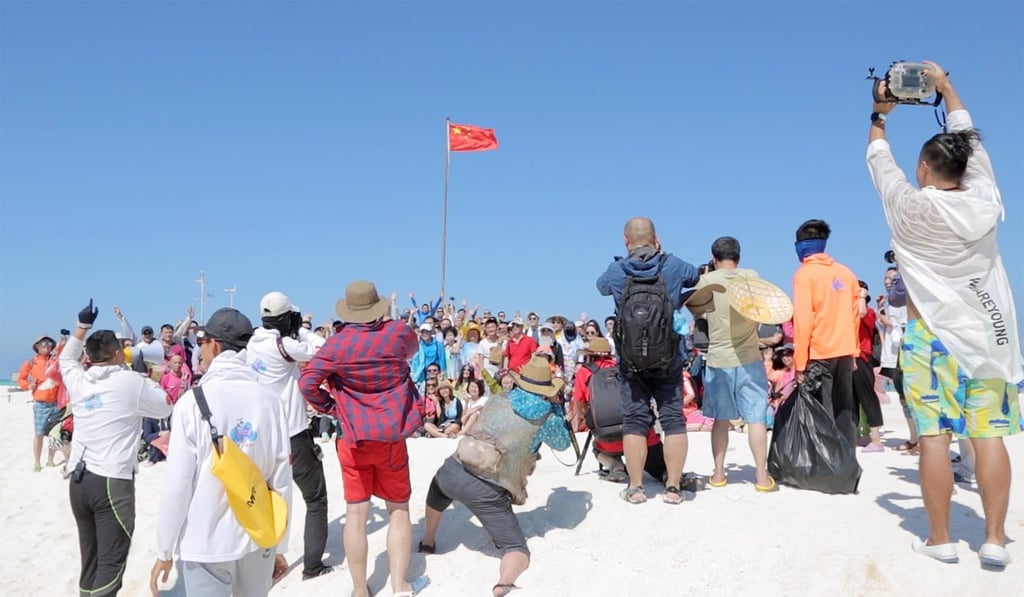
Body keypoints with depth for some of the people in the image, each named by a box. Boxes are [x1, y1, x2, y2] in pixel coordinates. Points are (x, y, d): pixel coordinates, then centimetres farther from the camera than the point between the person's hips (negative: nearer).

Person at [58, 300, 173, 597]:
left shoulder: (78, 381, 7)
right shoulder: (132, 382, -8)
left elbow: (66, 358, 30)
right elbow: (165, 408, 7)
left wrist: (82, 326, 32)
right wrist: (151, 384, 22)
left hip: (78, 480, 6)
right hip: (112, 481, -6)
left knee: (90, 560, 14)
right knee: (110, 564, -5)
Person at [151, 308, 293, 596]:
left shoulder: (193, 401, -11)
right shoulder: (269, 398, -6)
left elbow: (177, 484, -11)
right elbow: (282, 478, -4)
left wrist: (164, 551, 1)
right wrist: (280, 545, 7)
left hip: (206, 542, -2)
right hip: (258, 538, 2)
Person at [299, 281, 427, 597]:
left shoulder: (336, 343, -9)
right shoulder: (398, 333, -4)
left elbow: (307, 383, -15)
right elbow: (412, 348, 20)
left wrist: (331, 408, -1)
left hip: (353, 437, -1)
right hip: (391, 434, 1)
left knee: (356, 515, 7)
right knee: (398, 509, 14)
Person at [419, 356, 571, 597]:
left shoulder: (496, 400, 13)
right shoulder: (548, 419, 2)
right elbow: (563, 444, 22)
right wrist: (556, 407, 29)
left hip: (453, 471, 4)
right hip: (488, 492, -4)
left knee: (439, 487, 40)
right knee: (517, 549, 2)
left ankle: (428, 540, 51)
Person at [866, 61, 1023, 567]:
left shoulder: (911, 208, -8)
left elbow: (879, 160, 9)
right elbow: (968, 137, 16)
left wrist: (880, 116, 26)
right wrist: (945, 87, 29)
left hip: (933, 333, -3)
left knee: (934, 434, 0)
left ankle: (940, 538, 4)